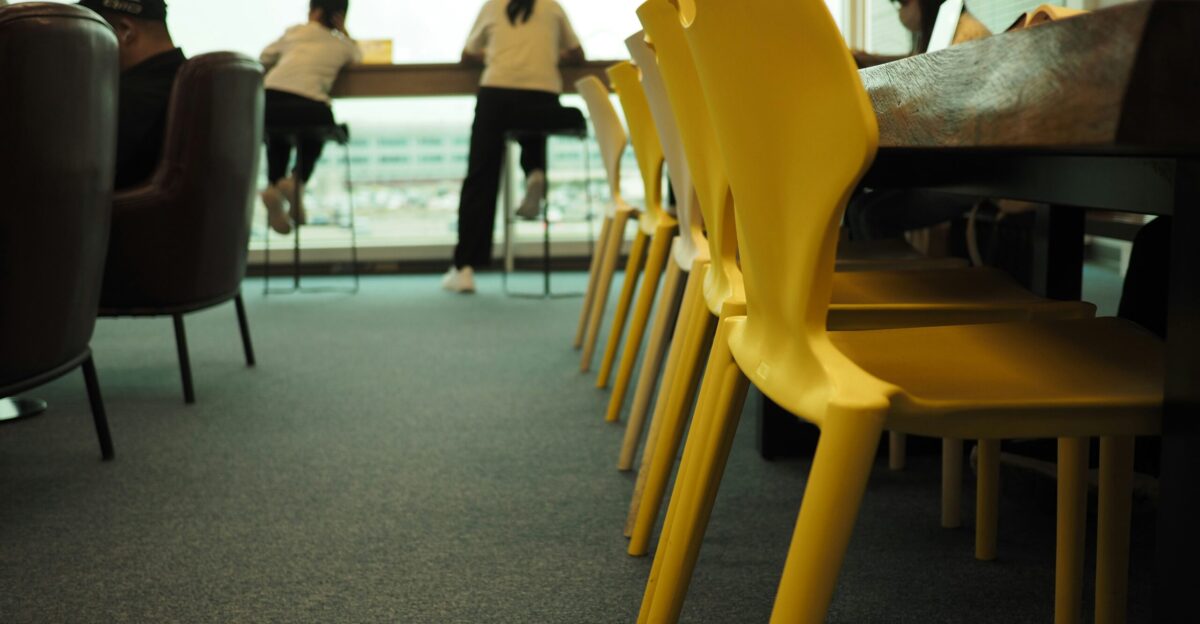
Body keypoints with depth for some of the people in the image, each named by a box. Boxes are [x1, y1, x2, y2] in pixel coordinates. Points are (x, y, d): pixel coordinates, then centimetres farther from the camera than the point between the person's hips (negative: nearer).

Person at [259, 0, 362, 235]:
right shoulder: (342, 44, 22)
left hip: (270, 98, 2)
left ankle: (274, 185, 14)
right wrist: (342, 29, 43)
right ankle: (297, 180, 11)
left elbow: (265, 58, 35)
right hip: (310, 106, -2)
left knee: (277, 132, 35)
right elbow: (357, 56, 43)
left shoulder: (294, 32, 24)